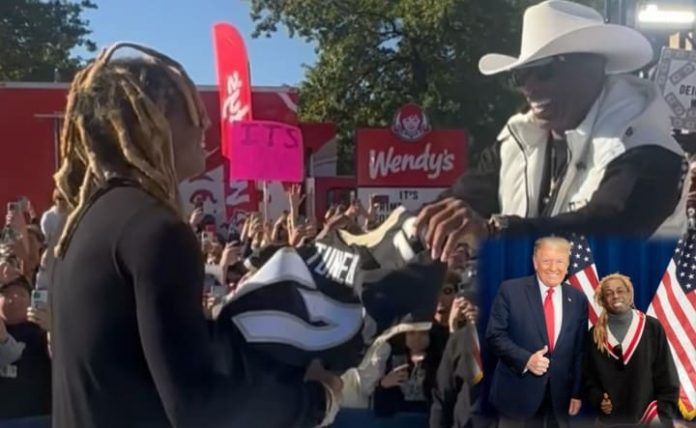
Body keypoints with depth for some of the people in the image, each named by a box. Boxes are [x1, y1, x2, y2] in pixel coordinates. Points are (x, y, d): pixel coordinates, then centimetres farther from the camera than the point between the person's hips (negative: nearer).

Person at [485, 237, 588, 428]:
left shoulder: (578, 299, 6)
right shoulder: (511, 290, -5)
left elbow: (580, 350, 9)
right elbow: (495, 335, -8)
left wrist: (577, 392, 7)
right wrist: (526, 359, -21)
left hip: (559, 396, 3)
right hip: (518, 393, -3)